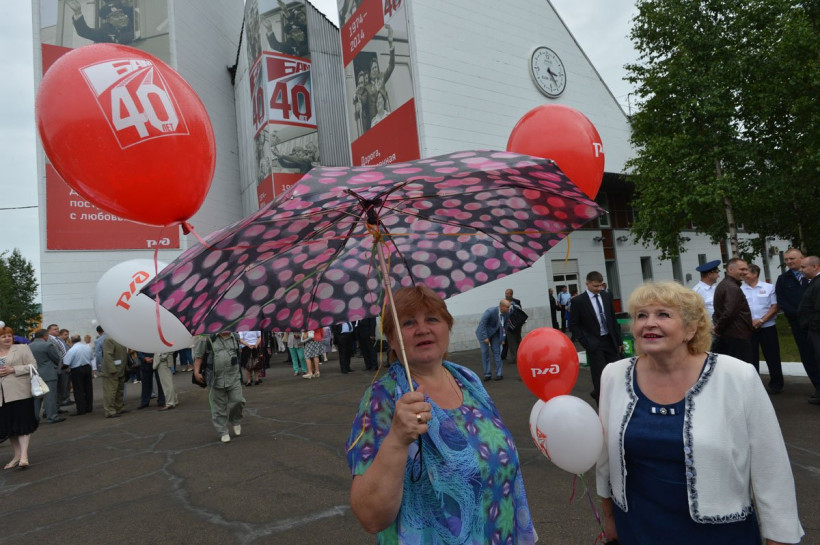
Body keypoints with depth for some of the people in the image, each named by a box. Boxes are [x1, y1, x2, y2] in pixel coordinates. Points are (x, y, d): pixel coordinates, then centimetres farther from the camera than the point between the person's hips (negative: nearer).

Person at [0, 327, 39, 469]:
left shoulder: (22, 348, 3)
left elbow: (32, 365, -3)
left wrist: (12, 370, -14)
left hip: (20, 393, -4)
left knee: (22, 424, -7)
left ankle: (24, 455, -6)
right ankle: (17, 455, 20)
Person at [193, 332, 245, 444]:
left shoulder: (235, 338, 8)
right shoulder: (207, 339, -5)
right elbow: (198, 355, 2)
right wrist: (196, 372, -3)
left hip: (234, 378, 3)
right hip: (216, 379, -3)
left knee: (238, 400, -5)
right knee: (219, 406, 4)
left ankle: (235, 421, 25)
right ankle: (223, 432, 18)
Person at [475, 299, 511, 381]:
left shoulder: (506, 313, -15)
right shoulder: (490, 311, -32)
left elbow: (505, 325, 2)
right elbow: (482, 324, -28)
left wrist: (503, 337, 3)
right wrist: (485, 338, -28)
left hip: (495, 333, 4)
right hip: (483, 332, -4)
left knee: (496, 351, -1)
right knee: (485, 353, -5)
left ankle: (499, 374, 6)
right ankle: (487, 374, 2)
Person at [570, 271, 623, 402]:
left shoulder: (607, 297, 6)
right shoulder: (578, 301, -8)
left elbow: (613, 319, 12)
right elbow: (573, 325, -4)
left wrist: (619, 341, 10)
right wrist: (585, 343, -10)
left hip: (610, 341, 5)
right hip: (594, 344, -5)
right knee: (600, 376, -3)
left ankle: (597, 393, 32)